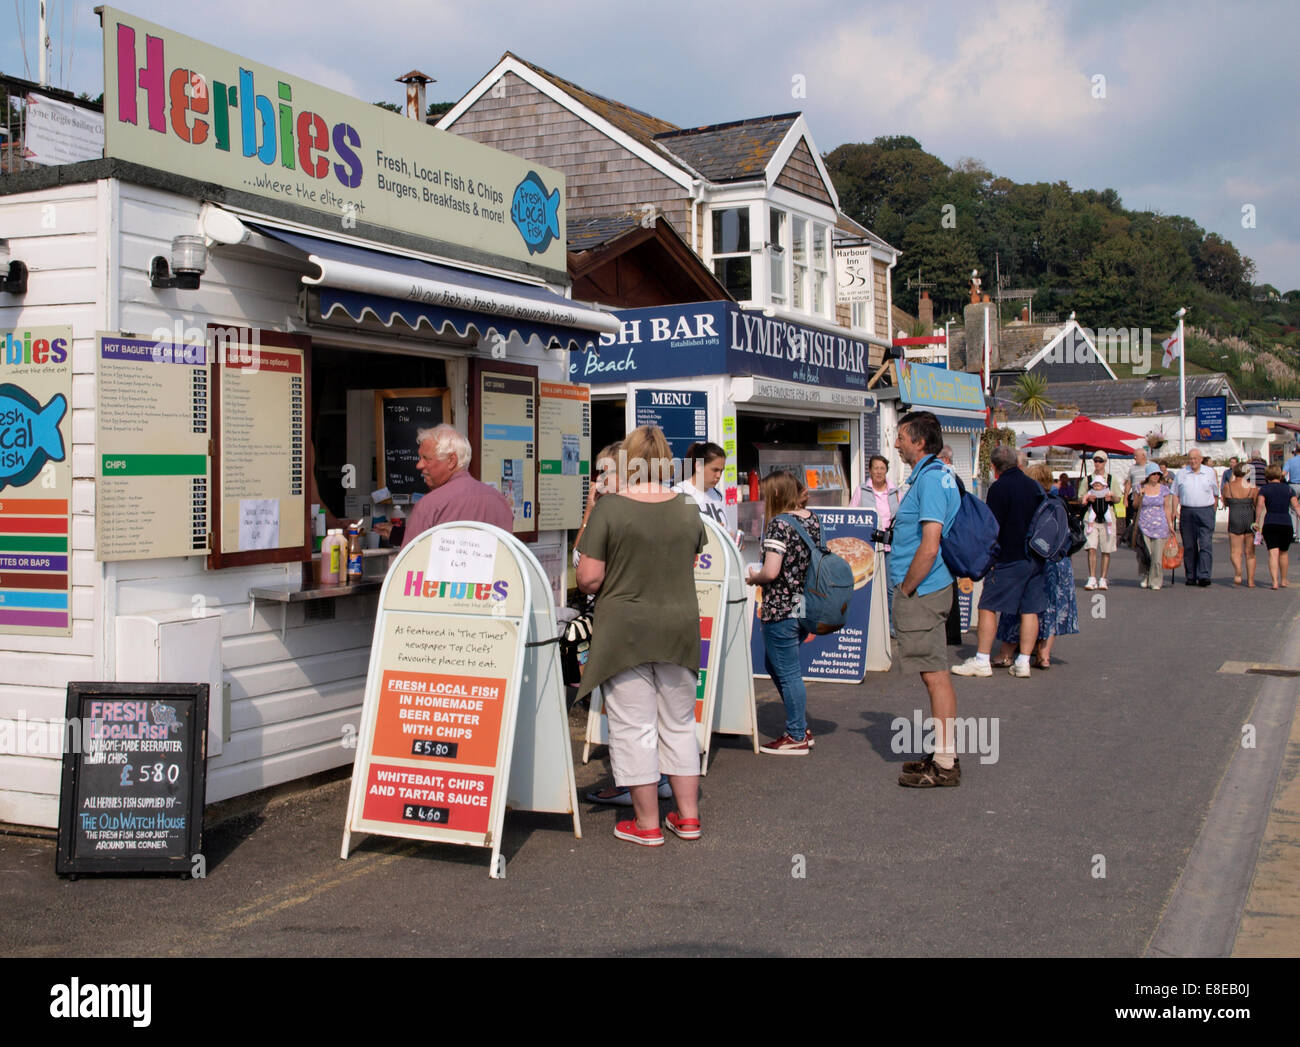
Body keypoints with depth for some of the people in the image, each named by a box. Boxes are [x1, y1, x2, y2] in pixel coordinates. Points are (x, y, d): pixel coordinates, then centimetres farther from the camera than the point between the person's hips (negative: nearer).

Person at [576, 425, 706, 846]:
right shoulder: (688, 509, 1)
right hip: (680, 626, 4)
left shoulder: (609, 508, -12)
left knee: (634, 727, 5)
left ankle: (647, 823, 12)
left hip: (625, 631, -4)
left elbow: (588, 578, -13)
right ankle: (688, 815, 24)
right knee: (679, 723, 17)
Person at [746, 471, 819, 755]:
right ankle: (802, 727, 26)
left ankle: (797, 737, 12)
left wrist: (753, 578, -5)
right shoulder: (812, 520, 8)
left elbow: (771, 572, -23)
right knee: (774, 665, 21)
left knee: (787, 673, 2)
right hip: (806, 607, 9)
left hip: (781, 609, -9)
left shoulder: (779, 524, -18)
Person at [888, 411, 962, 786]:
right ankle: (944, 752, 24)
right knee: (935, 674, 15)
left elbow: (929, 548, -24)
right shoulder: (940, 474, 15)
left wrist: (905, 589, -15)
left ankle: (945, 765, 0)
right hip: (926, 589, 10)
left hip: (921, 592, -10)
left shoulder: (930, 479, -18)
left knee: (935, 675, -5)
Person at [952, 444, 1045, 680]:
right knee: (1029, 609, 6)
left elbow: (992, 528, -12)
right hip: (1035, 558, 6)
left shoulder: (999, 487, -10)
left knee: (988, 607, -1)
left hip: (1008, 558, -6)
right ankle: (1023, 662, 6)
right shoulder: (1034, 486, 9)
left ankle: (982, 660, -1)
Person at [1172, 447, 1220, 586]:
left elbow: (1215, 494, 14)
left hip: (1205, 511, -1)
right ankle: (1190, 576, 12)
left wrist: (1213, 511, 10)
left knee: (1206, 544, -10)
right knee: (1189, 546, 5)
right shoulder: (1181, 473, 9)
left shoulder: (1209, 473, 8)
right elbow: (1175, 494, 11)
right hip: (1187, 512, 2)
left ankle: (1204, 576, -15)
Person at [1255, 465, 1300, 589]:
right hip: (1286, 523, 2)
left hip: (1270, 523, -2)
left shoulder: (1264, 489, 2)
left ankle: (1275, 581, -21)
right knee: (1283, 553, 18)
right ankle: (1283, 580, 30)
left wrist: (1257, 522, -5)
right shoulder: (1288, 488, 8)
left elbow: (1260, 505, -9)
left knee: (1273, 552, -7)